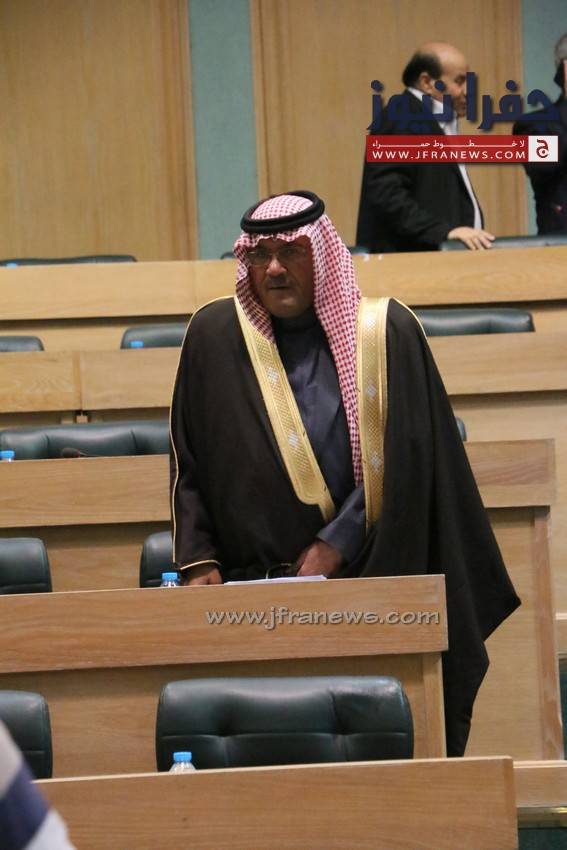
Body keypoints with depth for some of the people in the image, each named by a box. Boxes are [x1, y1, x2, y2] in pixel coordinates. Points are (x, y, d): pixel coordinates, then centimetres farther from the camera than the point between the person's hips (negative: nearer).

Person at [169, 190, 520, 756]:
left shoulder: (386, 333, 1)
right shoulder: (215, 334, 5)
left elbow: (398, 462, -4)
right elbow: (186, 464, 7)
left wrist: (337, 545, -12)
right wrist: (198, 560, -4)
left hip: (369, 583, -1)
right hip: (248, 588, 1)